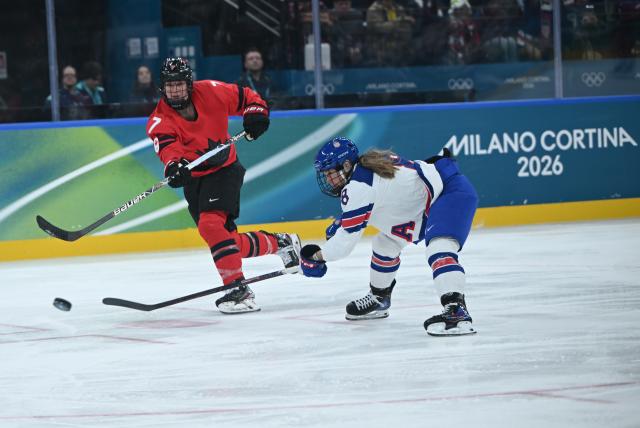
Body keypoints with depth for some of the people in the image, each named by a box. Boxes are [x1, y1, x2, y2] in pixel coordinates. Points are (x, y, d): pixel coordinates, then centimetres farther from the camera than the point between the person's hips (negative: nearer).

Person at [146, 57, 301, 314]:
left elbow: (246, 98, 6)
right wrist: (174, 165, -52)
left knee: (211, 225, -26)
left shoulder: (210, 92, -10)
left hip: (224, 170, -3)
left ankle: (238, 289, -26)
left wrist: (256, 114, -14)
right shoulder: (160, 120, -12)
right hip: (194, 179, 3)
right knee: (230, 243, 1)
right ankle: (280, 244, 27)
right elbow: (168, 145, -32)